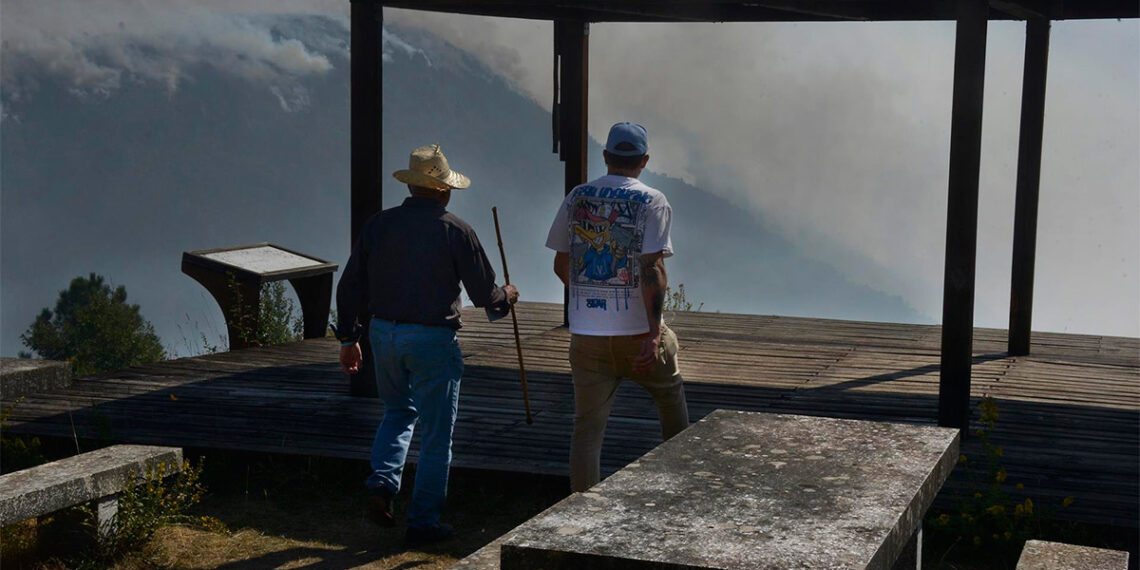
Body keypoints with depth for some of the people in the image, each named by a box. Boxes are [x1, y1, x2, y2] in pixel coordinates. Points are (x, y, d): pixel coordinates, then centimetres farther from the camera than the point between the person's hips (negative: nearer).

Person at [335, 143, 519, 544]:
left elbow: (350, 286, 5)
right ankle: (423, 521, 11)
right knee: (436, 434, 7)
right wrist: (505, 297, 19)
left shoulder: (379, 224, 3)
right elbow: (483, 292, -3)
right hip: (432, 339, -4)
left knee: (398, 412, 26)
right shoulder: (455, 230, -8)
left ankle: (382, 482, 6)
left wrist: (348, 337, 14)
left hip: (383, 333, 5)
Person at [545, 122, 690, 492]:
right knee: (671, 398, 21)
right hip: (636, 331, -3)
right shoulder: (652, 202, -6)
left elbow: (561, 264, 12)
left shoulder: (577, 198, 6)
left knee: (587, 426, 5)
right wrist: (654, 333, -17)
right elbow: (652, 270, -16)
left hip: (585, 333, 3)